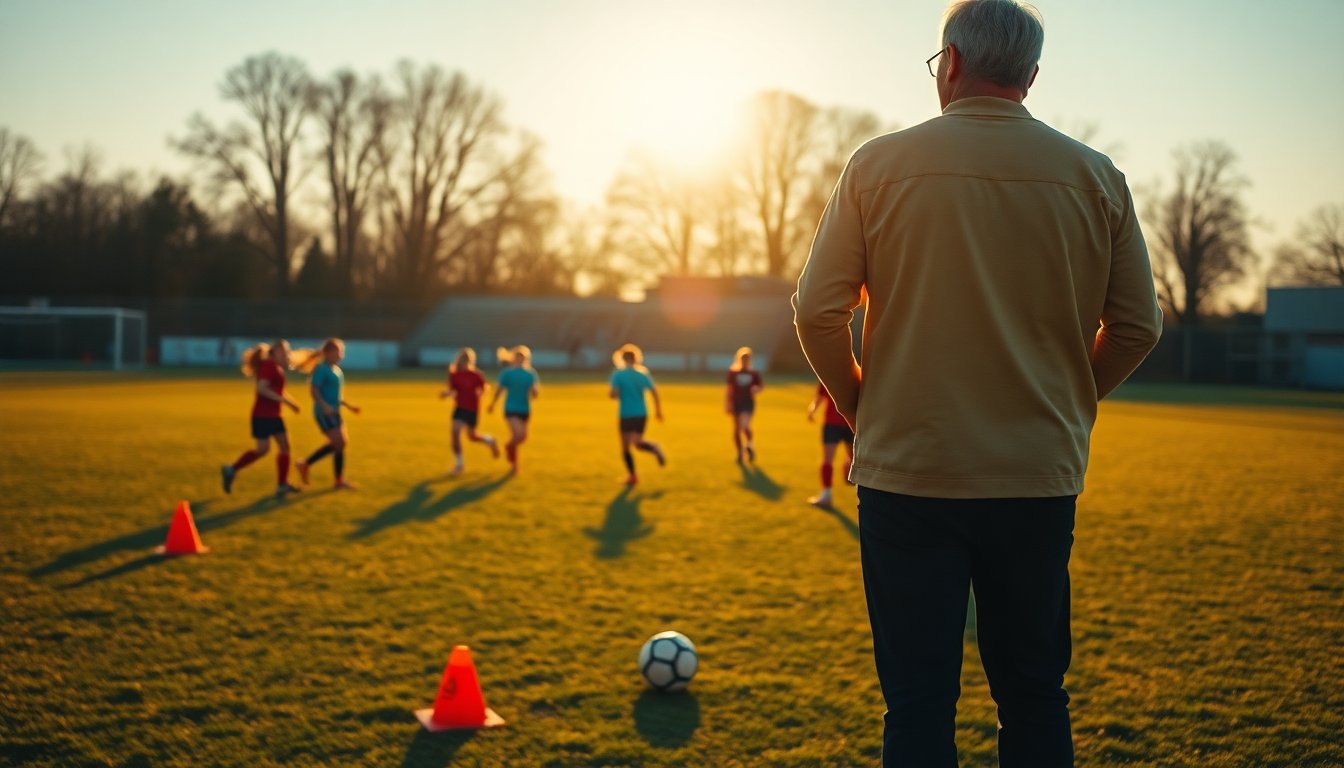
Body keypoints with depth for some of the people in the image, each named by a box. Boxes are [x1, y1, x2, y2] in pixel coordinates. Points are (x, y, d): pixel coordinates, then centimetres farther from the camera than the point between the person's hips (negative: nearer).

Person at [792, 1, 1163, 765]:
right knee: (1034, 695, 15)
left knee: (918, 699, 7)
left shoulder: (879, 164, -3)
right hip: (1041, 478, 2)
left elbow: (818, 310, -6)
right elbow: (1137, 325, 4)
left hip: (906, 471, -2)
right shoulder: (1096, 176, 3)